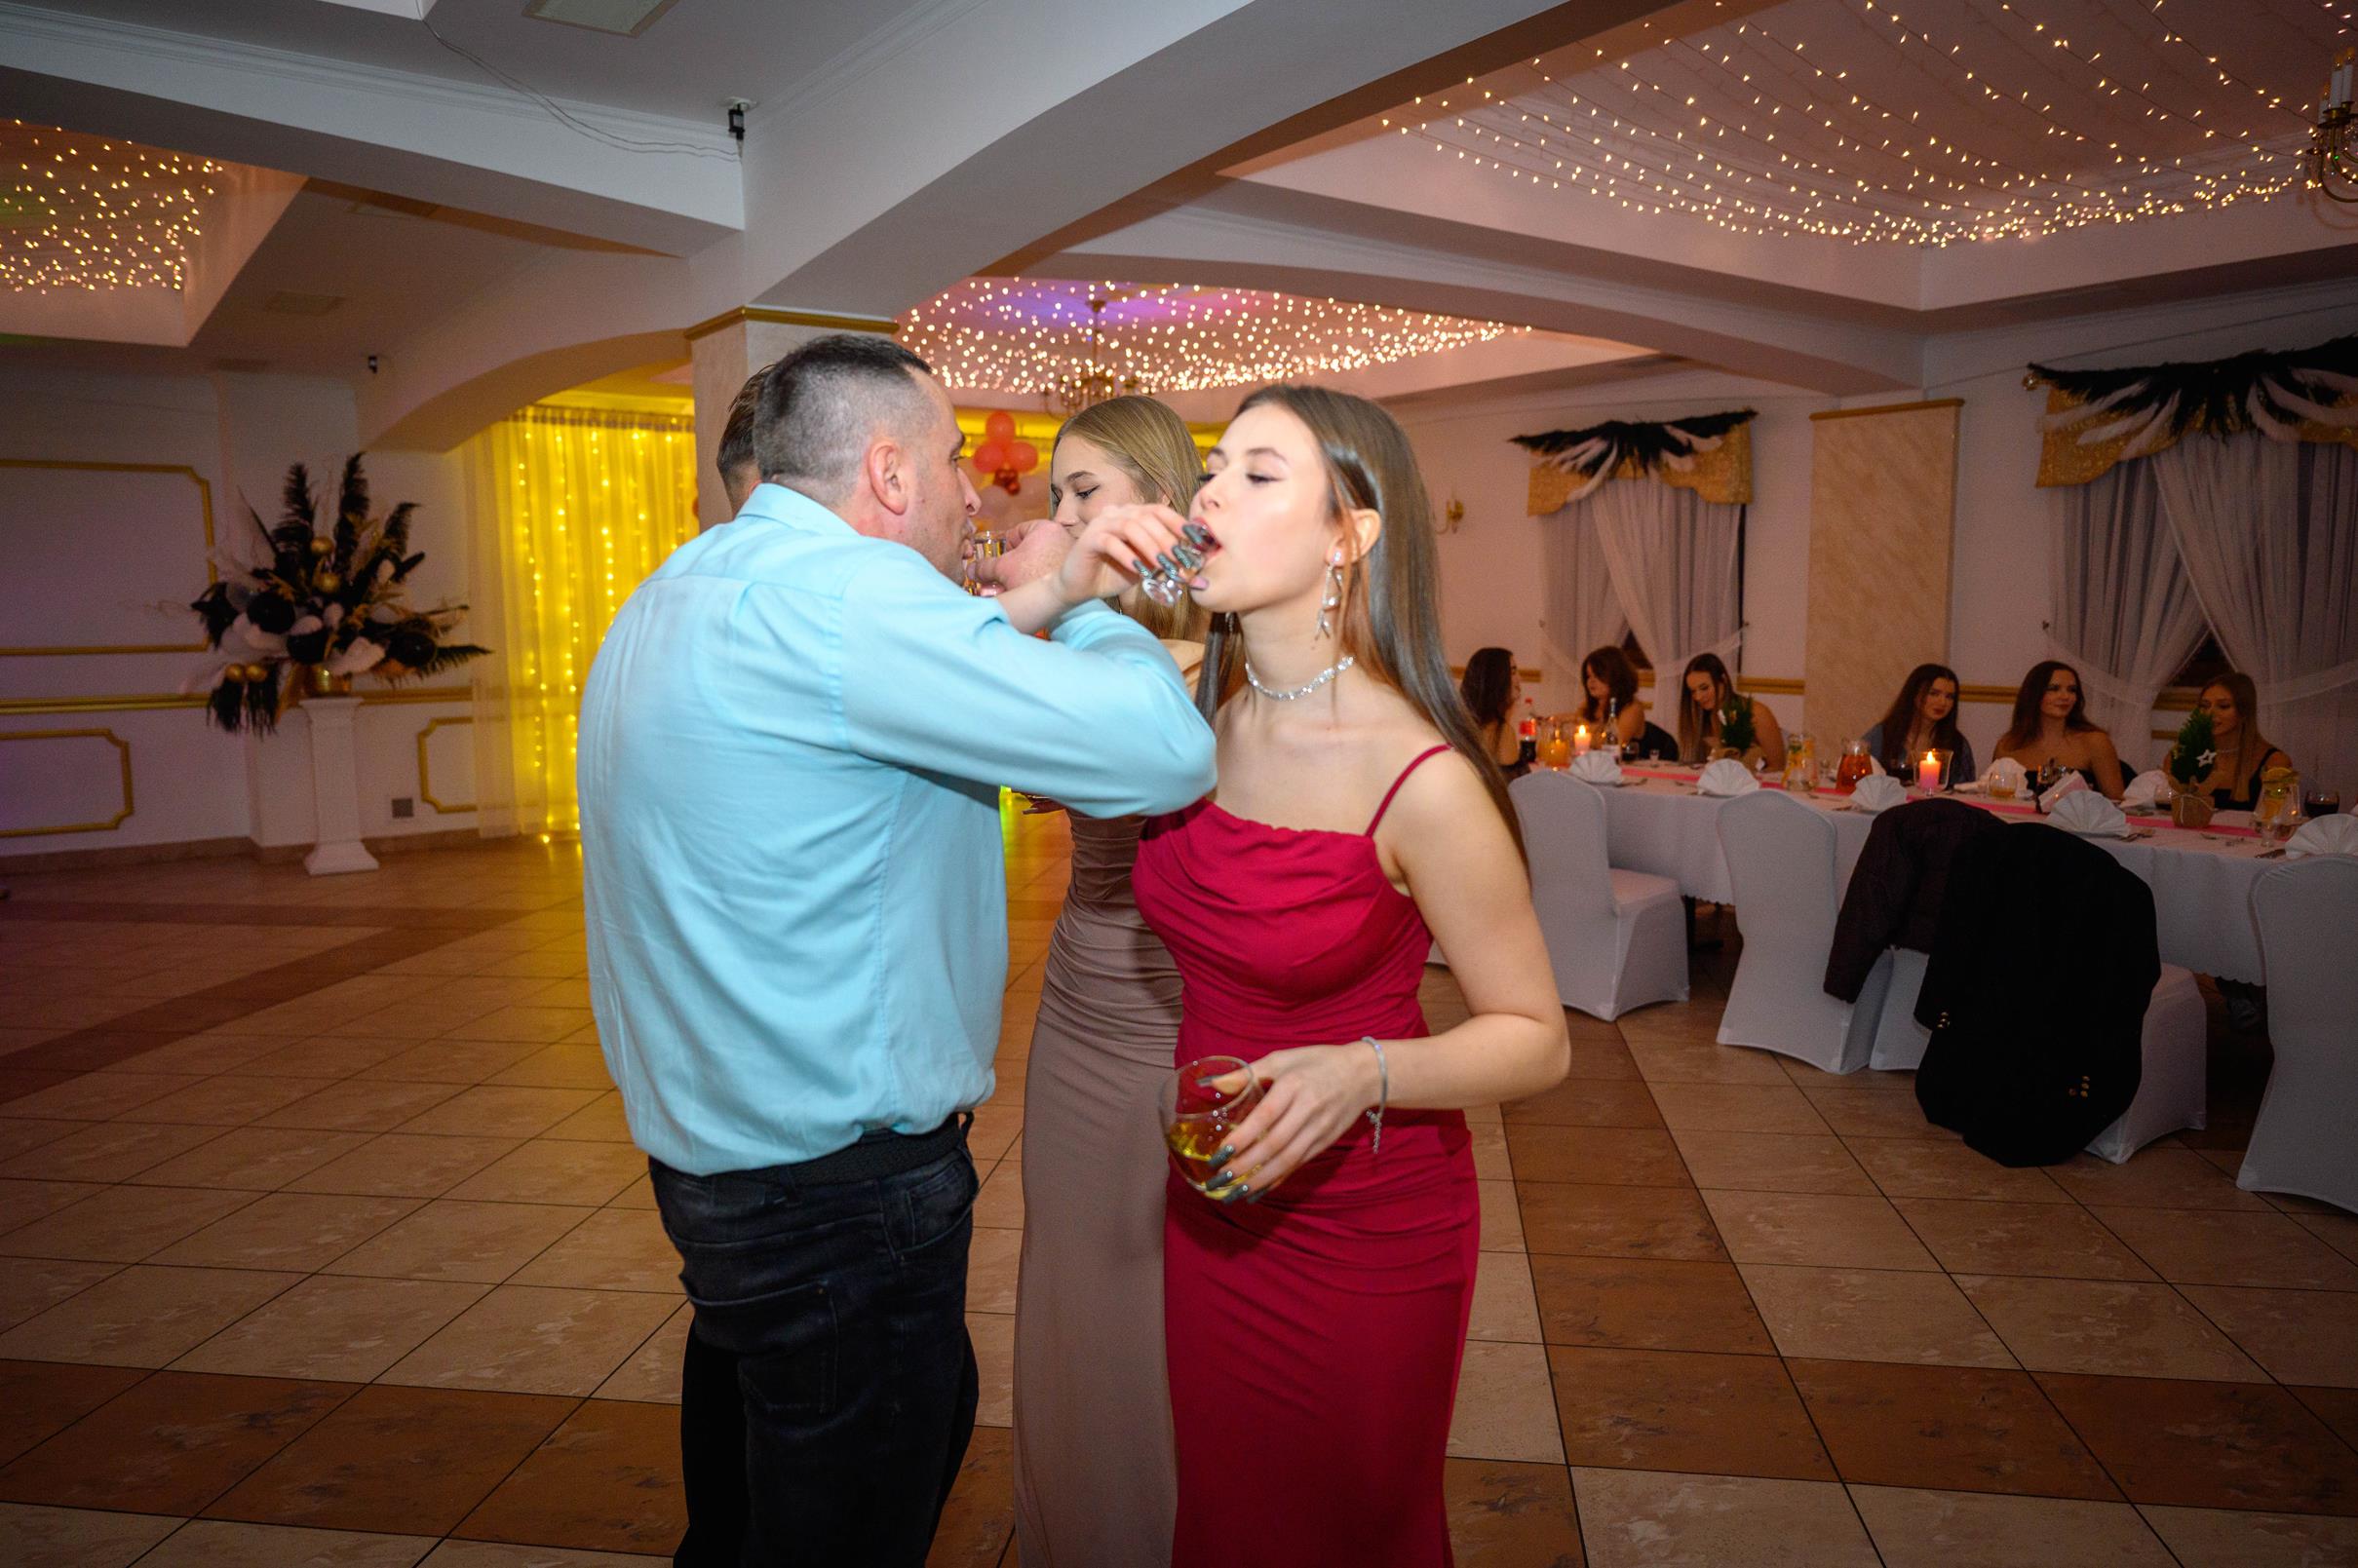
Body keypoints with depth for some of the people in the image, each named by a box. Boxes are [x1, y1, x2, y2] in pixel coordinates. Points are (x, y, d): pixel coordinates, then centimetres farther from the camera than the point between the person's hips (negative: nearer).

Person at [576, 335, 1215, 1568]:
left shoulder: (685, 593, 10)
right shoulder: (836, 591, -23)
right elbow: (1165, 751, -25)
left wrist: (1037, 611, 8)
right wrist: (1094, 623, -5)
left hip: (715, 1135, 10)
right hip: (835, 1179, -10)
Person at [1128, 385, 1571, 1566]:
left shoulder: (1421, 779, -25)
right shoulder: (1195, 720, -7)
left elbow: (1534, 1039, -17)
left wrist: (1364, 1073, -33)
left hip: (1366, 1227, -5)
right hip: (1211, 1203, 5)